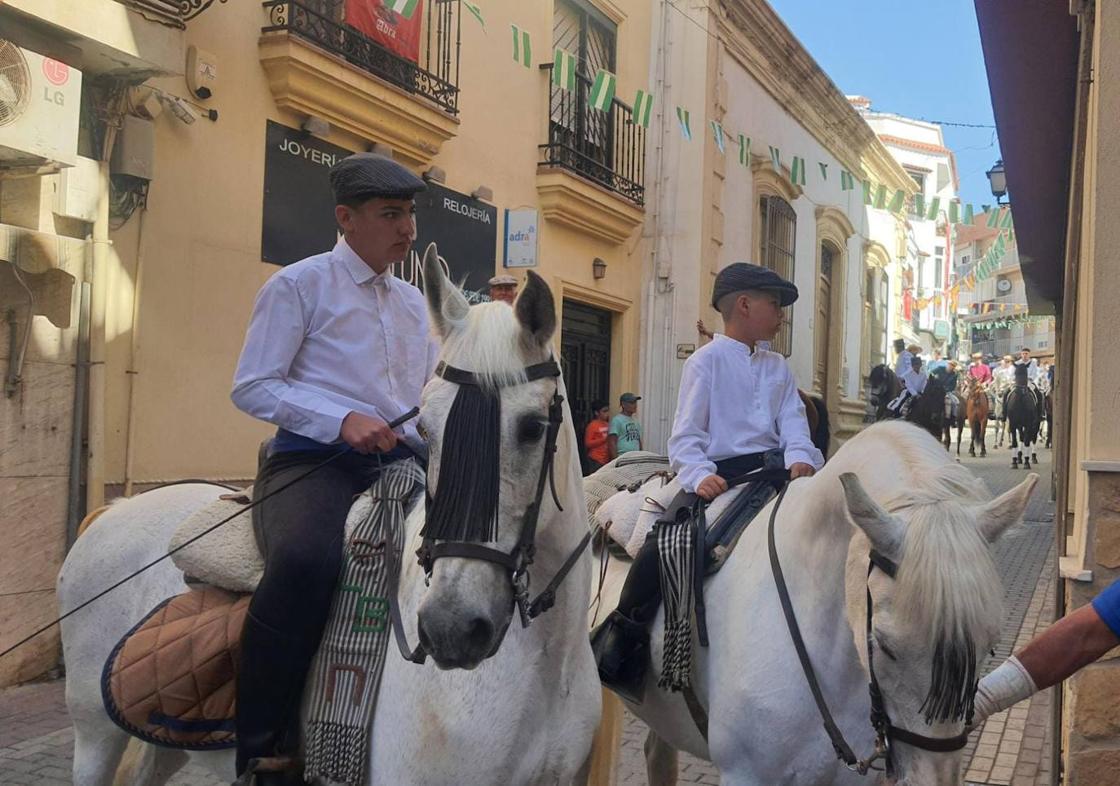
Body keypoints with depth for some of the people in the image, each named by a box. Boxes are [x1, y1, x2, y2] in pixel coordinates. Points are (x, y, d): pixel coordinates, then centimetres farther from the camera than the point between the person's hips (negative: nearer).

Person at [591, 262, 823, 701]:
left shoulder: (779, 368, 19)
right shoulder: (707, 360, 1)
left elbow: (793, 421, 8)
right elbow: (686, 434, -4)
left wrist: (799, 458, -14)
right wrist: (700, 475, -22)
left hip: (770, 470, 6)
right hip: (717, 475, -5)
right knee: (661, 545, -24)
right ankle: (619, 640, -10)